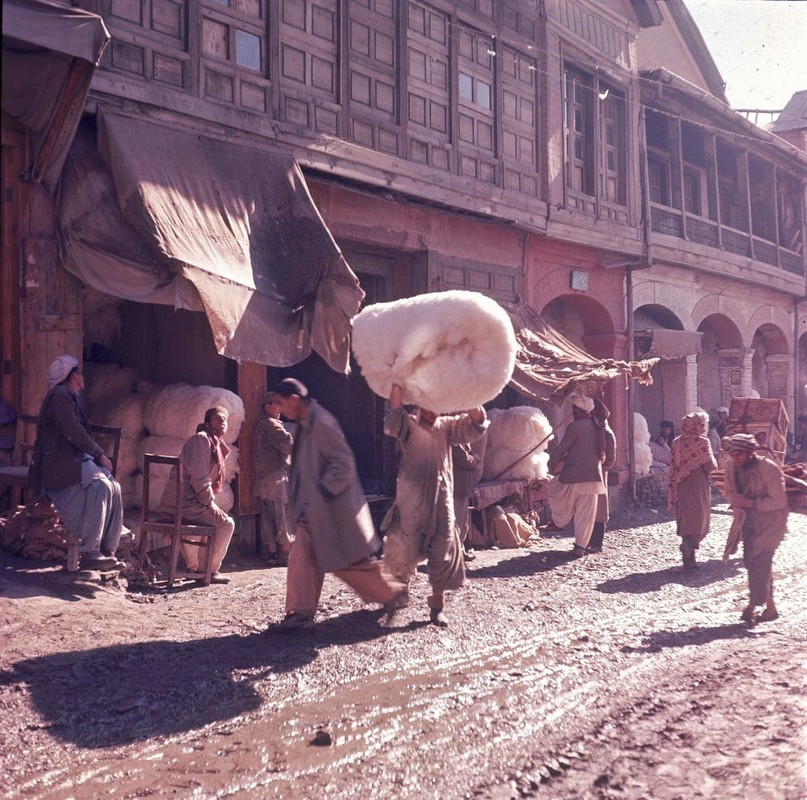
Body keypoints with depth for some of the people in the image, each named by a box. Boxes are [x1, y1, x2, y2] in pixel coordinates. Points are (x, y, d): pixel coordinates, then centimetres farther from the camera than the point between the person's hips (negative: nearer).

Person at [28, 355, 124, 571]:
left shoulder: (70, 398, 24)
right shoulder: (60, 396, -7)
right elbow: (74, 434, -16)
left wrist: (97, 455, 7)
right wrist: (100, 454, -8)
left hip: (74, 461, 9)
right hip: (59, 465, -9)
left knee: (114, 488, -14)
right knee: (100, 486, -30)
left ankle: (107, 551, -14)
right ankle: (88, 553, -27)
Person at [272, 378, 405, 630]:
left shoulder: (322, 423, -20)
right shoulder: (306, 425, 10)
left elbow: (344, 464, -22)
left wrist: (321, 492, -18)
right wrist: (305, 501, 14)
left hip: (334, 510, -9)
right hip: (314, 511, 9)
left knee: (349, 562, 1)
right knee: (301, 559, 6)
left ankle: (392, 593, 17)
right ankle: (301, 613, 13)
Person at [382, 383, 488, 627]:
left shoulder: (447, 425, 9)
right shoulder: (409, 424, -2)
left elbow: (475, 426, -2)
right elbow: (393, 421, -24)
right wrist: (398, 384, -32)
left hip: (441, 498, 3)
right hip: (411, 498, -3)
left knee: (443, 550, 0)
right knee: (406, 548, 6)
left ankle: (437, 605, 10)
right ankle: (402, 584, 36)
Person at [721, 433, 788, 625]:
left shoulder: (769, 469, -22)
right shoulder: (731, 466, -4)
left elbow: (779, 501, -21)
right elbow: (730, 491, 11)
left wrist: (750, 503, -26)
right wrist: (737, 503, -10)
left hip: (770, 521, -7)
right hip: (749, 521, 7)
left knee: (759, 561, -15)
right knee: (751, 561, 8)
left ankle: (753, 606, -14)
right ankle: (770, 607, 19)